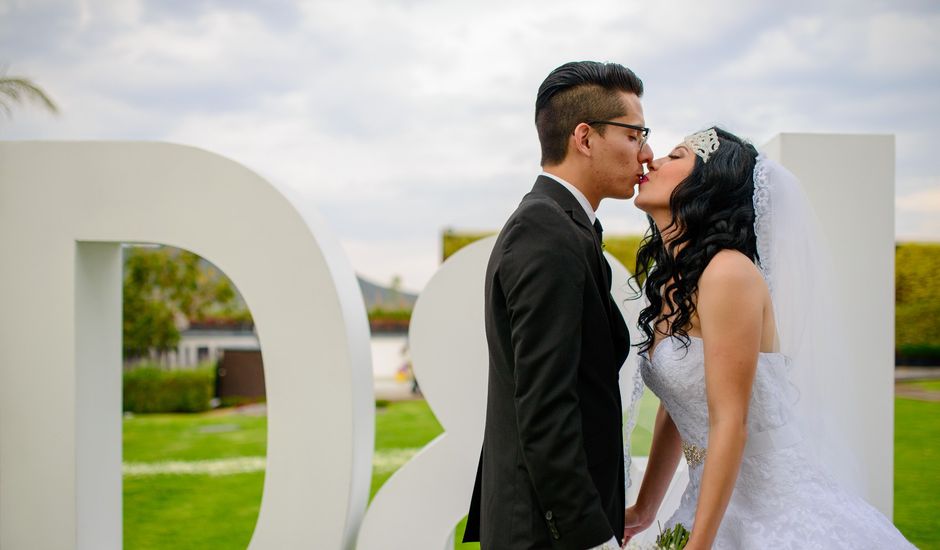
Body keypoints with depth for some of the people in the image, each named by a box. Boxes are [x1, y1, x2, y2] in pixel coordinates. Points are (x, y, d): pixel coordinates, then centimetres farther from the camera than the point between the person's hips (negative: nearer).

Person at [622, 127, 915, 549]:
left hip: (779, 506, -7)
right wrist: (644, 510, 17)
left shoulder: (730, 272, -18)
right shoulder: (668, 280, 7)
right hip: (723, 501, 8)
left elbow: (730, 425, -21)